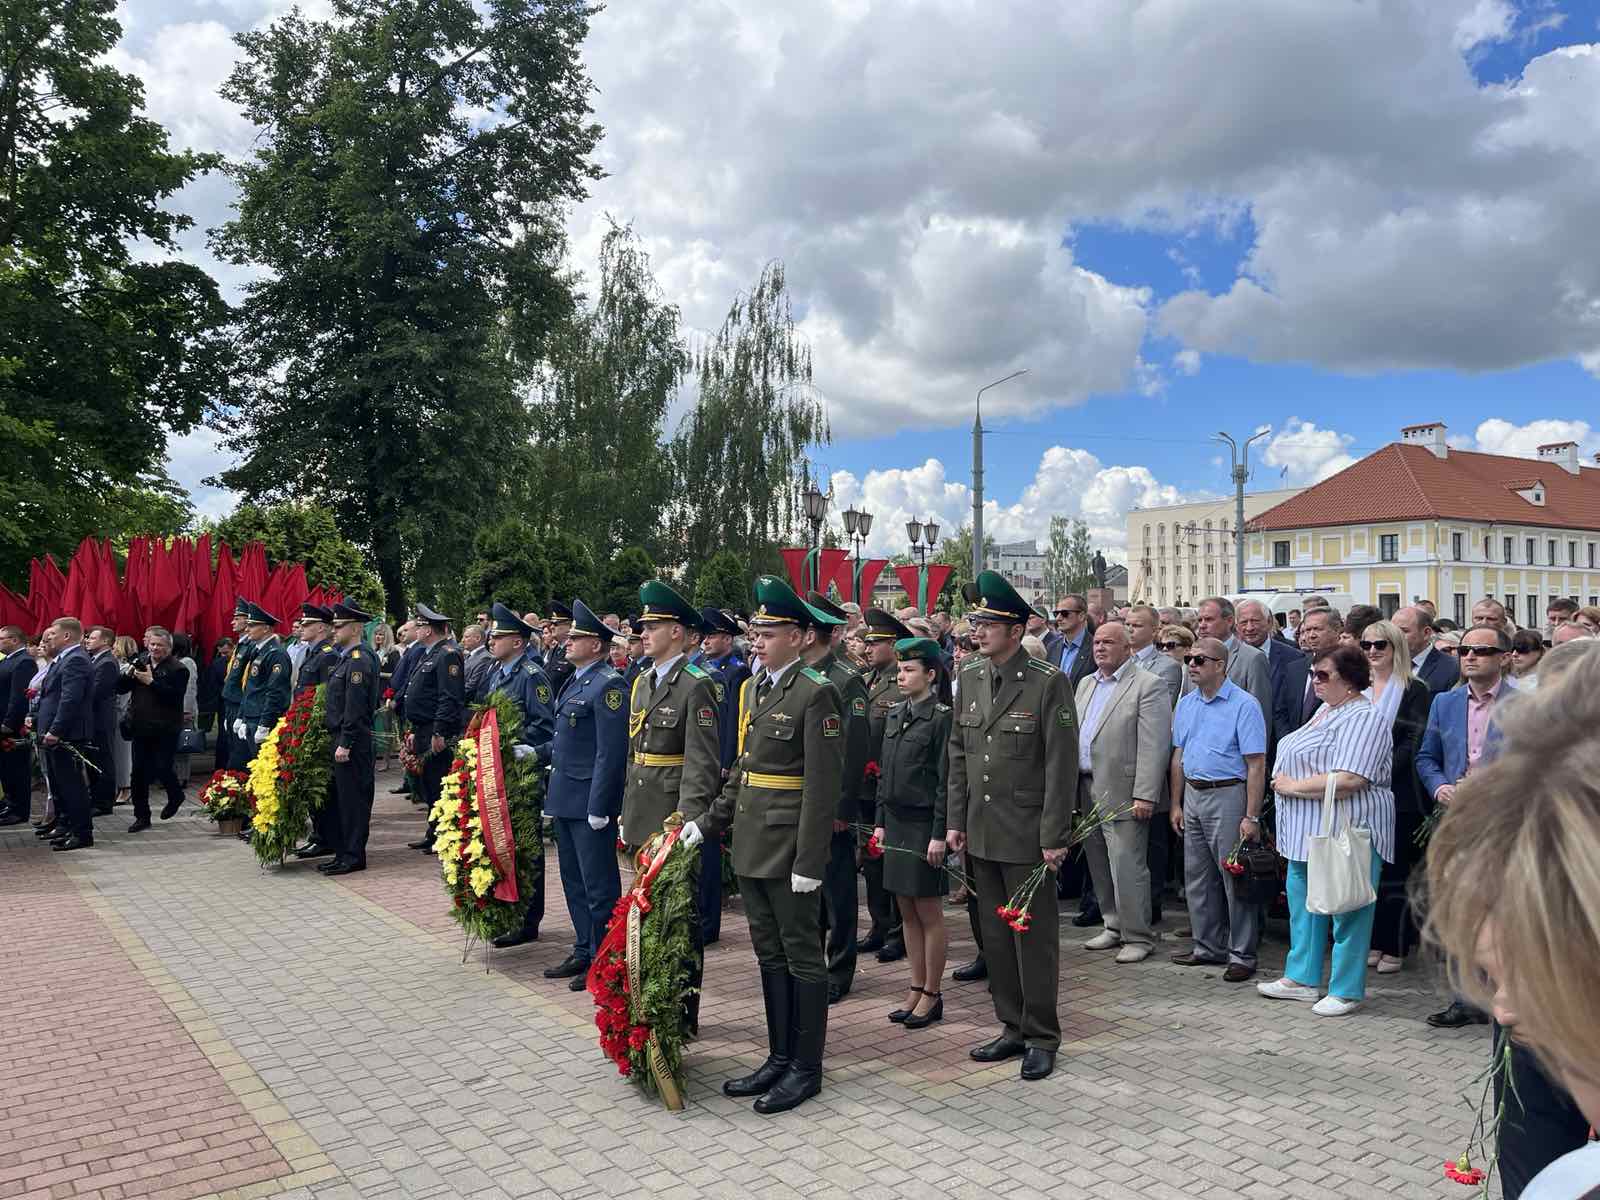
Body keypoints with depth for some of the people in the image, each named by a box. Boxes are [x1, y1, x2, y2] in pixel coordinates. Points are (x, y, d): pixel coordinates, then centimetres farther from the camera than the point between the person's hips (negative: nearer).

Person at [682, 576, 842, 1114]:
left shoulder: (816, 692, -14)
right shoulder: (752, 688, 11)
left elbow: (823, 784, -17)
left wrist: (809, 863, -19)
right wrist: (710, 822, 11)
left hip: (789, 847, -8)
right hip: (751, 844, 8)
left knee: (802, 956, 5)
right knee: (769, 955, 16)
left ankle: (806, 1067, 18)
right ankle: (779, 1058, 29)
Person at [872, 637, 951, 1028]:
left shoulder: (941, 717, -12)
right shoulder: (893, 713, 10)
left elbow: (947, 780, -14)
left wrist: (940, 834, -16)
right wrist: (879, 821, 11)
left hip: (924, 826, -7)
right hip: (895, 822, 7)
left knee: (928, 912, 3)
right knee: (906, 911, 13)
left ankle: (932, 995, 16)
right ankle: (917, 989, 24)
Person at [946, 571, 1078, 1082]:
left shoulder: (1048, 683, -12)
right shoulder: (970, 677, 6)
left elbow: (1062, 765, -12)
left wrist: (1054, 838, -14)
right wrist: (956, 820, 10)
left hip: (1026, 837, -6)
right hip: (980, 834, 6)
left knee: (1034, 938, 4)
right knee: (995, 938, 14)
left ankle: (1042, 1038, 19)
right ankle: (1012, 1028, 28)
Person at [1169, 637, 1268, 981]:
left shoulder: (1244, 705, -11)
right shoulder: (1185, 704, 10)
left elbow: (1256, 765, -14)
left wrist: (1251, 817, -18)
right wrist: (1176, 804, 11)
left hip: (1228, 795, -7)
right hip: (1193, 795, 7)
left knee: (1236, 879, -1)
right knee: (1197, 877, 13)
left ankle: (1242, 954, 10)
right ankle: (1208, 946, 26)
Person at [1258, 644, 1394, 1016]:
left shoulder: (1365, 717, -15)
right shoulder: (1325, 711, 15)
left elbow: (1348, 781, -25)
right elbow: (1302, 763, 23)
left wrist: (1293, 786, -16)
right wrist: (1285, 783, 4)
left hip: (1347, 829, -10)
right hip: (1309, 829, 10)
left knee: (1346, 908, 2)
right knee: (1302, 899, 16)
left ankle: (1347, 990, 15)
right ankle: (1302, 978, 28)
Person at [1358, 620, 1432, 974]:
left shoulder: (1415, 690, -4)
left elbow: (1414, 743, -11)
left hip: (1398, 794, -5)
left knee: (1396, 870, 0)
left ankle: (1396, 948, 10)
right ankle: (1374, 942, 18)